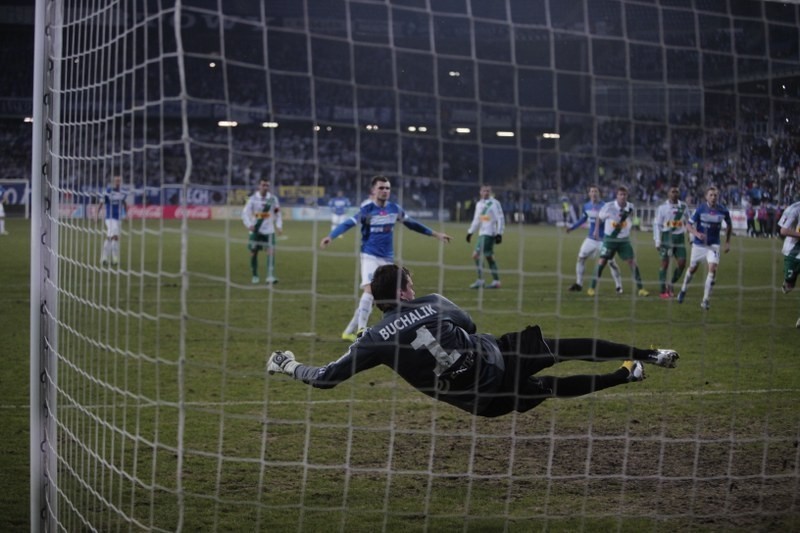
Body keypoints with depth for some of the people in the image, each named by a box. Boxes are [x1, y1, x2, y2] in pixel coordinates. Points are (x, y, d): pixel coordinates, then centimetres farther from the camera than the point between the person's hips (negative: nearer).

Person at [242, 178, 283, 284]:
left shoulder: (273, 198, 2)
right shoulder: (253, 198, -3)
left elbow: (278, 213, 11)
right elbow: (245, 213, -5)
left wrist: (279, 226, -2)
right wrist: (249, 224, -21)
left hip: (269, 230, 0)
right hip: (256, 230, 0)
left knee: (271, 252, -13)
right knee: (253, 253, 4)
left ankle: (270, 276, -17)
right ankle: (255, 276, 19)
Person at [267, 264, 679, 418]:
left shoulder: (375, 340, -7)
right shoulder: (433, 303, -2)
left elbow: (327, 377, -4)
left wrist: (289, 366, 12)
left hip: (483, 401, 0)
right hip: (496, 357, 0)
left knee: (550, 386, 20)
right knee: (562, 349, 18)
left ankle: (626, 375, 17)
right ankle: (647, 355, 17)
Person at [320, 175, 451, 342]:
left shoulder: (394, 209, 5)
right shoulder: (367, 209, -11)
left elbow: (411, 223, 18)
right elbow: (349, 223, -22)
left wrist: (435, 234, 23)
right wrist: (330, 236, -38)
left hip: (388, 259, 6)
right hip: (370, 256, -5)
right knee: (370, 290, -23)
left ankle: (349, 331, 12)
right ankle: (361, 330, -20)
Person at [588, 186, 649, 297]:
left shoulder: (630, 207, -5)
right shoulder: (609, 207, -14)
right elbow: (599, 218, 4)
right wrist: (596, 230, 4)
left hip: (624, 240, 2)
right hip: (610, 238, -2)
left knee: (633, 262, -2)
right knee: (601, 262, -8)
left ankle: (641, 289, 4)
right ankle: (592, 288, 1)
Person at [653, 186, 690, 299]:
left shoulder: (684, 206, 6)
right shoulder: (662, 208, -3)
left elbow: (688, 222, 15)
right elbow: (657, 224, -2)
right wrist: (657, 241, -7)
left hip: (680, 237, 3)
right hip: (667, 236, -3)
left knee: (682, 263, -3)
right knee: (665, 263, -1)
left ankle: (670, 285, 16)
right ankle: (663, 291, 5)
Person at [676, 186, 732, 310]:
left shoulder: (723, 211, -6)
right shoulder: (700, 209, -12)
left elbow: (729, 225, 12)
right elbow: (689, 225, -8)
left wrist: (727, 242, 9)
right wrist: (697, 233, -27)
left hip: (713, 245, 0)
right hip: (699, 244, 0)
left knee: (713, 269, -17)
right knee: (693, 268, 13)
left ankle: (705, 300, -10)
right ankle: (683, 290, 42)